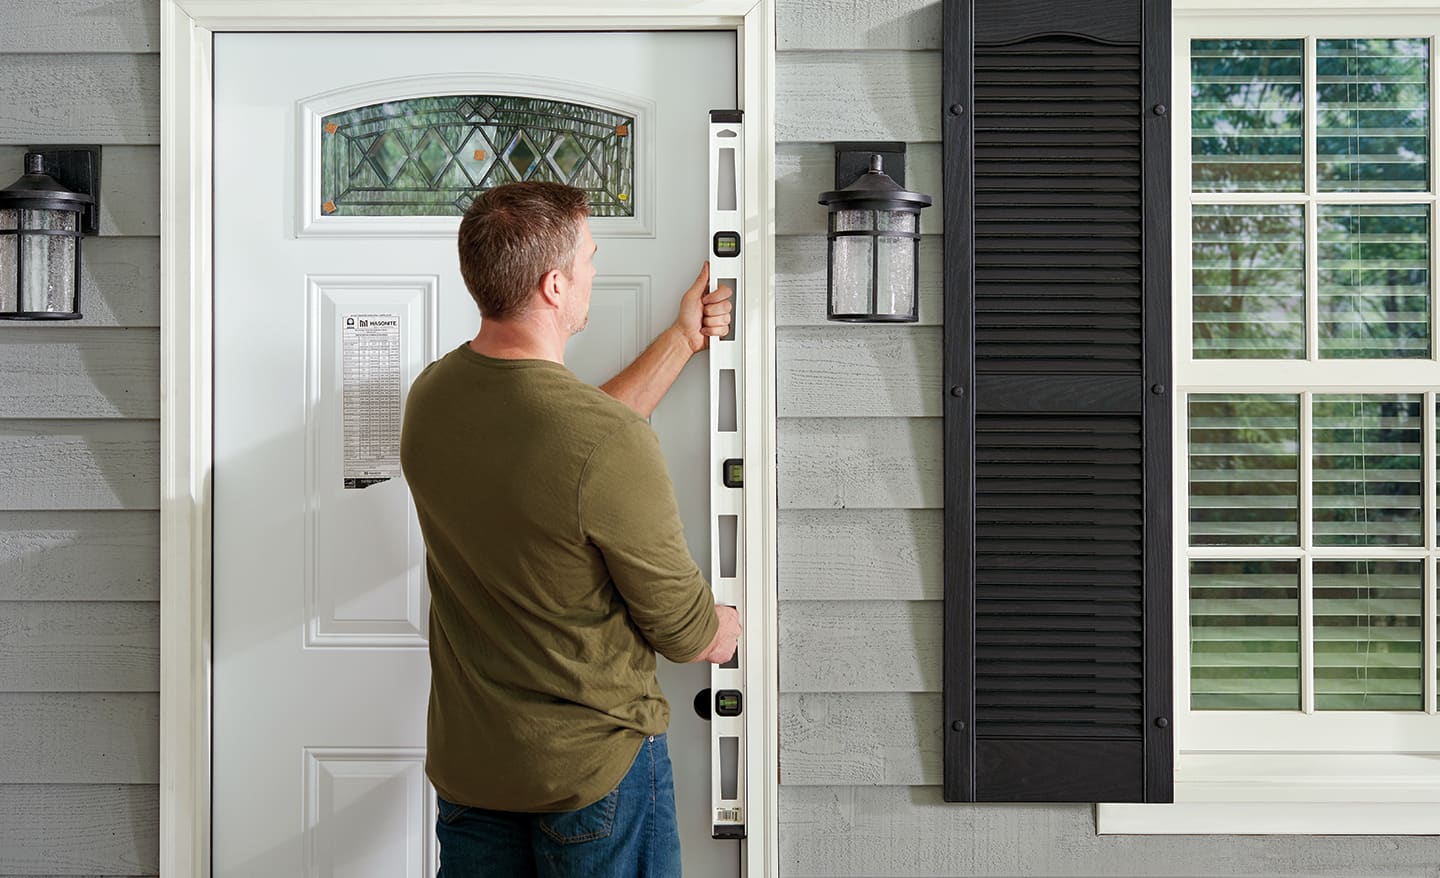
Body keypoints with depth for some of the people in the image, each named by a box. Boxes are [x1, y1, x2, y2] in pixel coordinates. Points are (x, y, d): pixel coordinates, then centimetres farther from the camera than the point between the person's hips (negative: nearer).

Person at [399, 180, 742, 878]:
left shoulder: (429, 397, -7)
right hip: (593, 768, -6)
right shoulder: (612, 443, -29)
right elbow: (687, 632, -18)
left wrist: (683, 341, 15)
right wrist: (727, 628, 6)